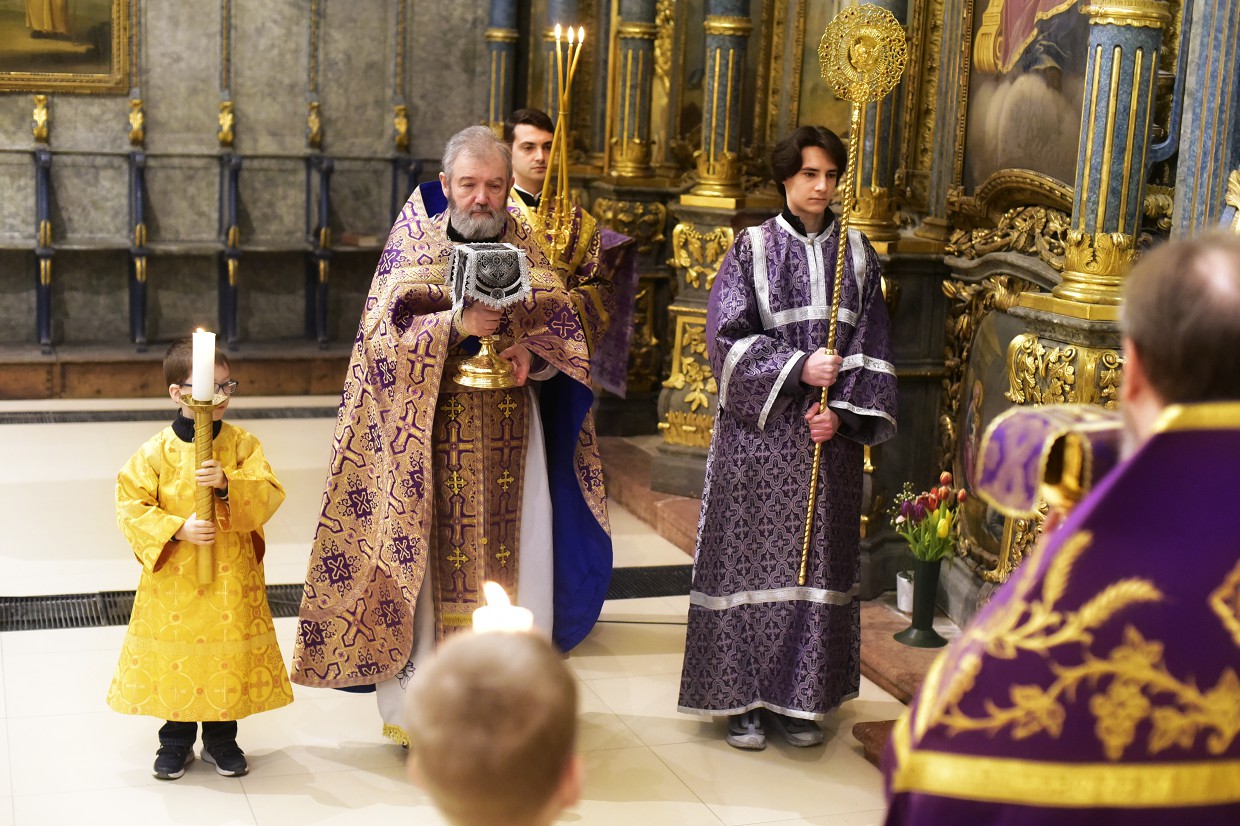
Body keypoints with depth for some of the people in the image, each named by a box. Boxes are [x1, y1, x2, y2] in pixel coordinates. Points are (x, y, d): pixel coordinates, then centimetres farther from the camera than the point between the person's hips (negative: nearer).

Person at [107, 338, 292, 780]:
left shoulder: (243, 444, -1)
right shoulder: (156, 452, -6)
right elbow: (131, 507, -7)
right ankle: (176, 741, 26)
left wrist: (228, 485, -25)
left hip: (232, 578, 1)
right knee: (176, 658, 7)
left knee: (230, 657, 7)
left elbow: (269, 494, -9)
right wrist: (177, 529, -19)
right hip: (173, 579, -1)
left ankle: (221, 739, 27)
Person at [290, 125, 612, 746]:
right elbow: (384, 333, -8)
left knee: (512, 557, 2)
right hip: (433, 434, -3)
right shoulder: (416, 241, 2)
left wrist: (531, 350, -13)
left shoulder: (523, 245, 10)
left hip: (510, 437, 3)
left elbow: (564, 330, 8)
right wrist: (457, 325, -22)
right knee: (433, 564, -2)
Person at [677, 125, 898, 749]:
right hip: (760, 433, -3)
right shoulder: (752, 248, 1)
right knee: (751, 559, 1)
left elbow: (872, 346, 7)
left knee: (817, 562, 6)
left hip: (828, 439, 3)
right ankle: (742, 697, 10)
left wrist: (843, 412, -7)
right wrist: (797, 367, -18)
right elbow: (727, 335, -7)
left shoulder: (856, 253, 9)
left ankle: (797, 698, 16)